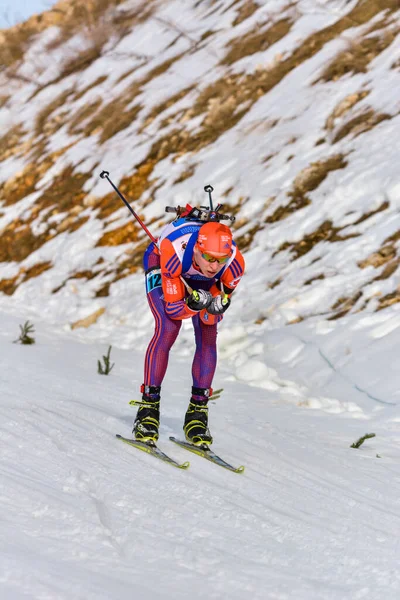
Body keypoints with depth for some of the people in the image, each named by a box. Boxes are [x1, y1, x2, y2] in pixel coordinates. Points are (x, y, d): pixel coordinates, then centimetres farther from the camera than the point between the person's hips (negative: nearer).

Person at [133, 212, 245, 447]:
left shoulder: (234, 263, -36)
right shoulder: (173, 252, -44)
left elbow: (211, 318, -21)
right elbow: (173, 308, -32)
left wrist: (215, 308, -43)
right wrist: (194, 304, -52)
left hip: (203, 282, 3)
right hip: (160, 267, -3)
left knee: (208, 338, -12)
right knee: (168, 329, -22)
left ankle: (197, 412, 1)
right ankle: (149, 407, -13)